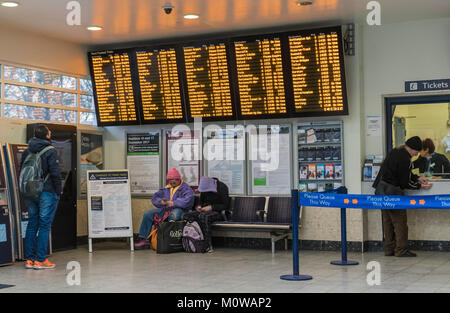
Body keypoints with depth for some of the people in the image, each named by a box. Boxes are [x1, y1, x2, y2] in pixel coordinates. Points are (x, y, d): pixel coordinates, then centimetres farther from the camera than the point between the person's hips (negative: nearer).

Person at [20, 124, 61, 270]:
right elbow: (55, 173, -14)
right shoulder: (50, 151, -11)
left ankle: (29, 259, 14)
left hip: (30, 194, 6)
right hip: (46, 192, -6)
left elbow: (21, 172, 13)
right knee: (44, 225, -2)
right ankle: (40, 260, -1)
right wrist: (58, 191, -4)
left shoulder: (27, 151, 9)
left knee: (32, 224, 12)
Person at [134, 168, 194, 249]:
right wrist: (161, 202, -4)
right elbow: (154, 198, 19)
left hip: (179, 209, -7)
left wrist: (173, 203, -22)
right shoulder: (166, 189, 22)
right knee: (147, 215, -4)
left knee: (173, 216, -42)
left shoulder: (186, 188, 3)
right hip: (165, 209, 7)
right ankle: (143, 240, -4)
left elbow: (187, 200, -16)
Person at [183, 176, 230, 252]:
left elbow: (225, 205, -12)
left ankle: (208, 245, -34)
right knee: (187, 215, -19)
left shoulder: (222, 187, -12)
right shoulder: (204, 187, 6)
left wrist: (211, 207, -21)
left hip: (218, 212, -6)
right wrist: (199, 206, -2)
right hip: (205, 210, 6)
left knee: (203, 216, -38)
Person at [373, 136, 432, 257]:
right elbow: (404, 183, -13)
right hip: (392, 191, -10)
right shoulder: (405, 159, -18)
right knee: (400, 221, -2)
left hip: (381, 190, 10)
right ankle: (401, 250, 2)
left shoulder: (396, 152, 12)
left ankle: (389, 249, 18)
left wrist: (417, 178, 17)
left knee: (387, 221, 13)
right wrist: (420, 186, -2)